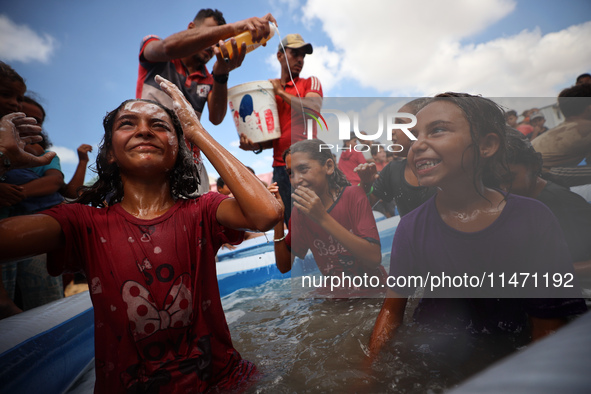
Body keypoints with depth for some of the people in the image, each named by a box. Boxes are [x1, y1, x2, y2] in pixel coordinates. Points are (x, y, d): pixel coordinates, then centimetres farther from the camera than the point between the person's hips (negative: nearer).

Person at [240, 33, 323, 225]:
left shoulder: (310, 83, 10)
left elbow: (314, 109, -12)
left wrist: (281, 92, -4)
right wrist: (257, 145, -2)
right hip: (280, 166, 3)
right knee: (289, 222, 5)